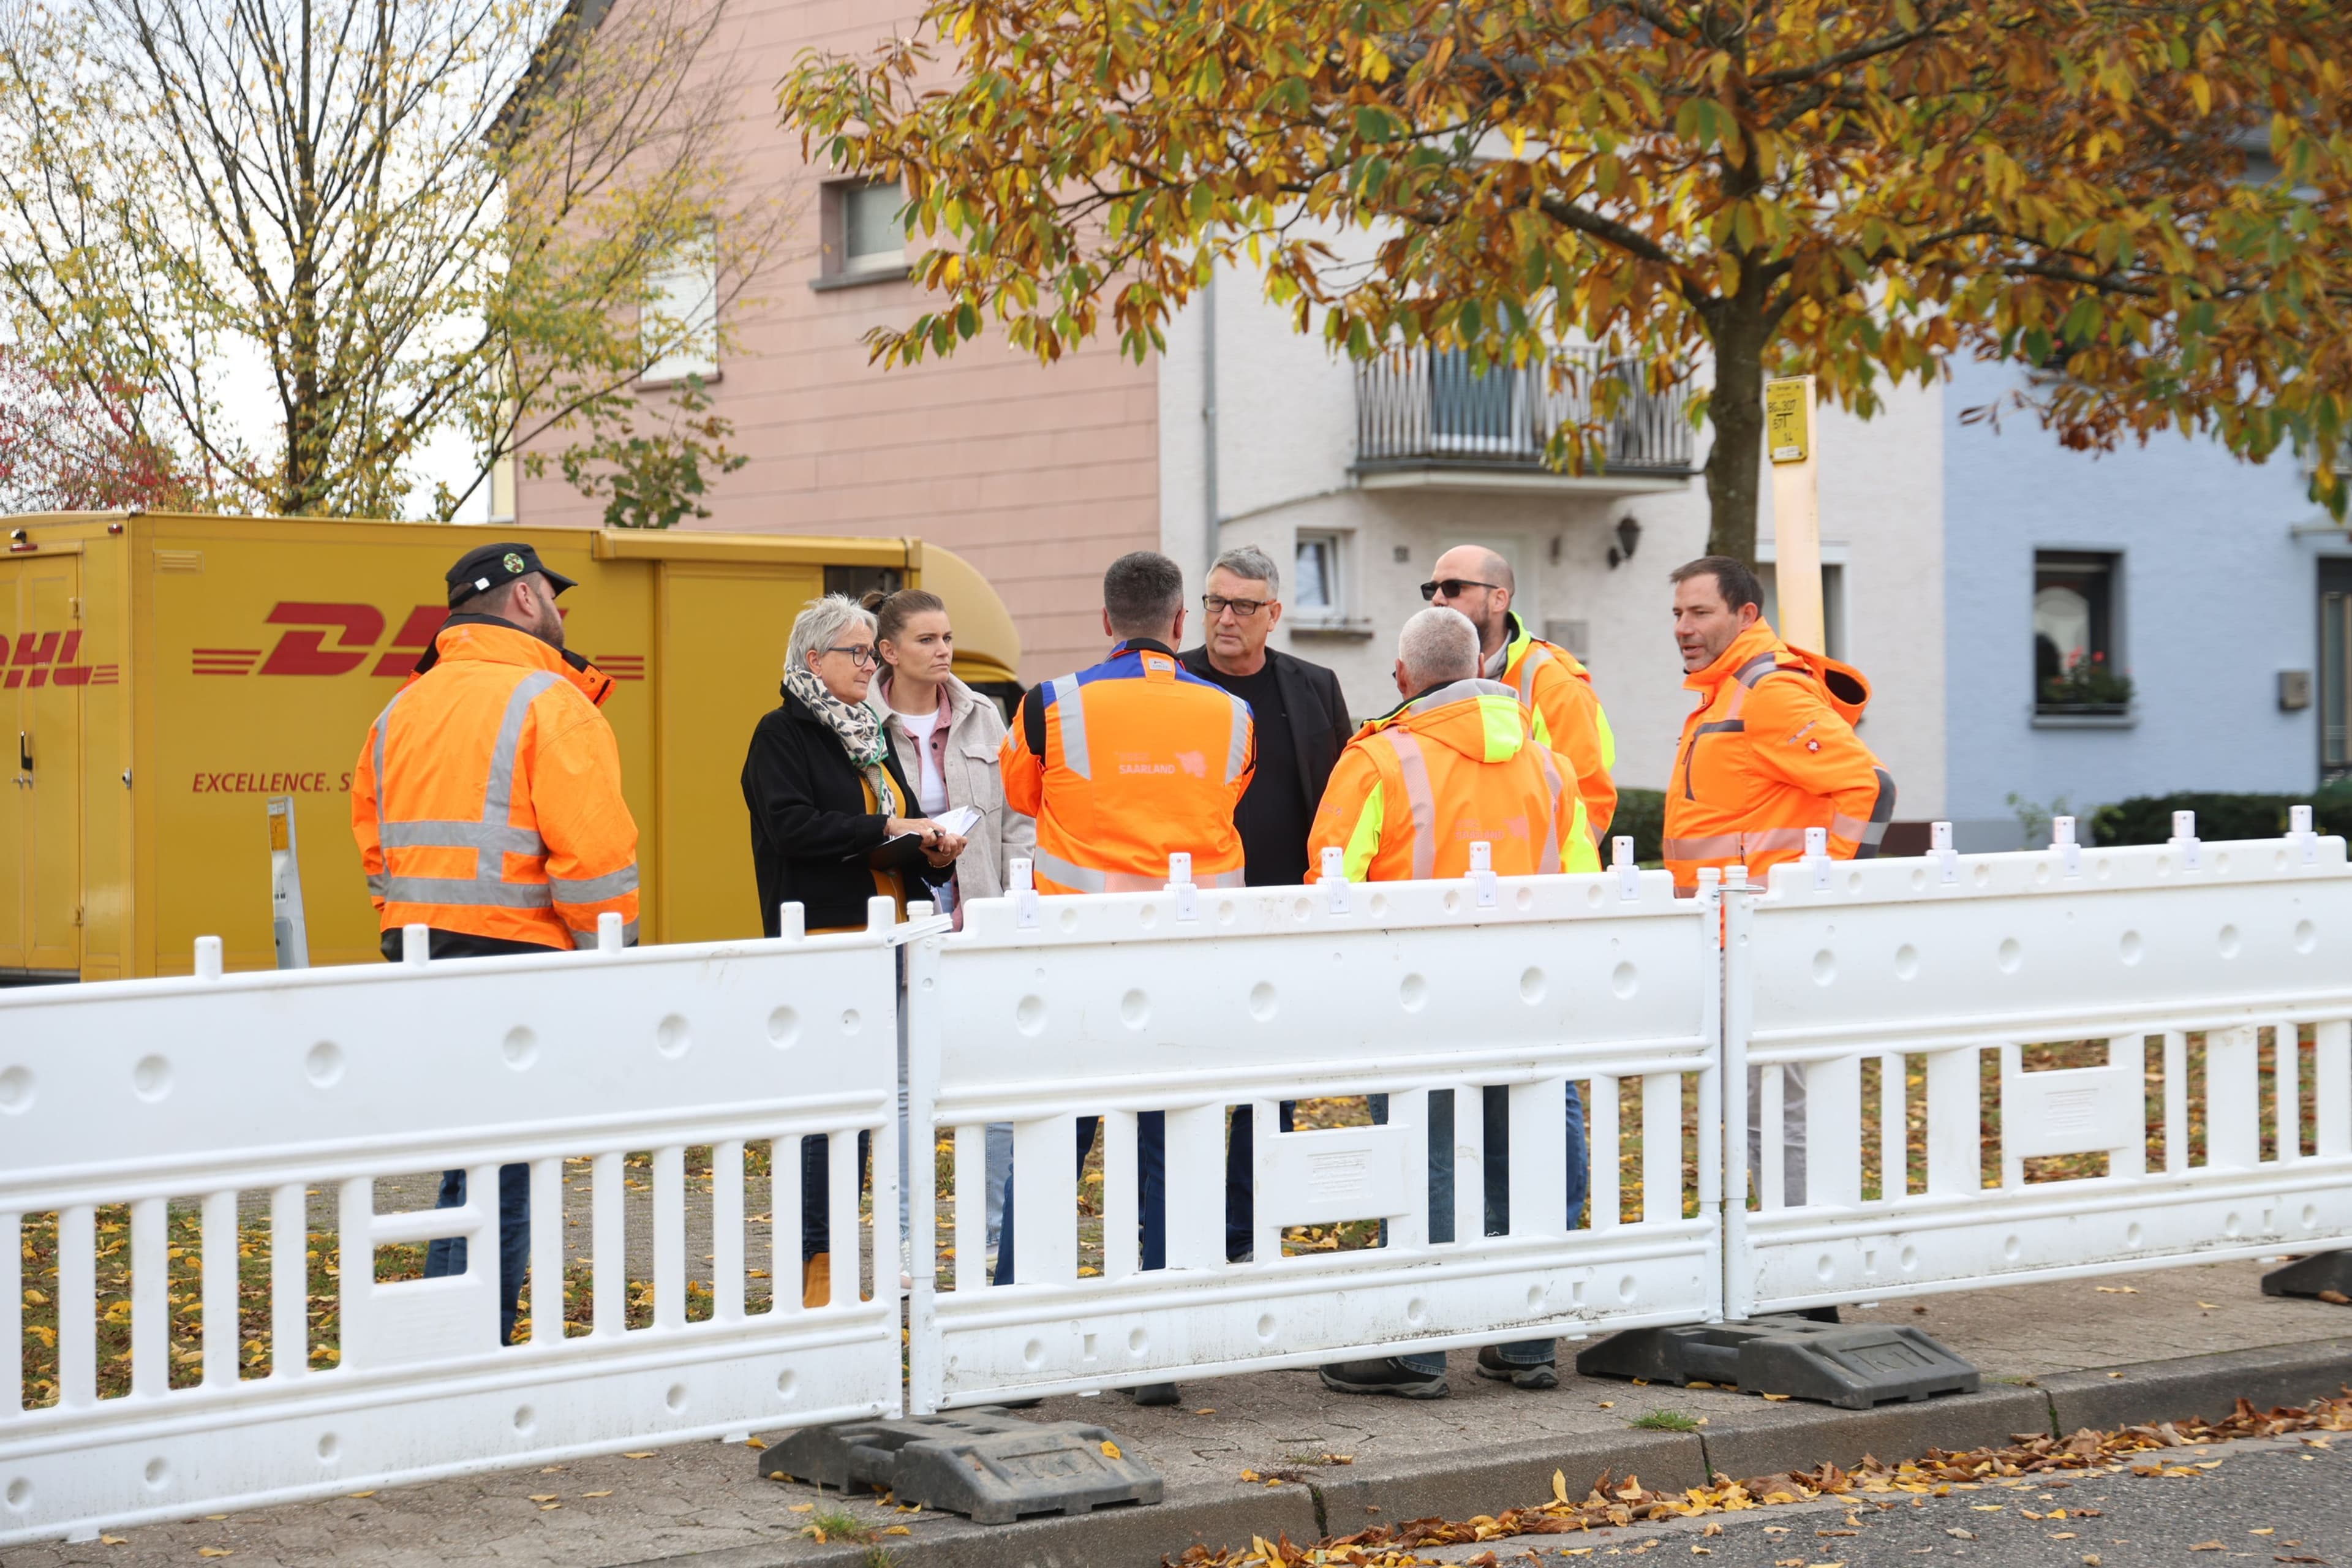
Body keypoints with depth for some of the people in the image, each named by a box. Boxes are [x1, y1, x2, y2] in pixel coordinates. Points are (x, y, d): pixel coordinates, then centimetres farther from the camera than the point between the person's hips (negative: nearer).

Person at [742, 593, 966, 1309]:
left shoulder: (869, 734, 19)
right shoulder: (782, 734, -5)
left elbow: (903, 825, 24)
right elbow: (792, 825, -18)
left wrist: (933, 851, 2)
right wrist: (890, 830, -19)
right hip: (818, 940, -8)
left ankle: (834, 1257, 13)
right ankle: (810, 1265, -4)